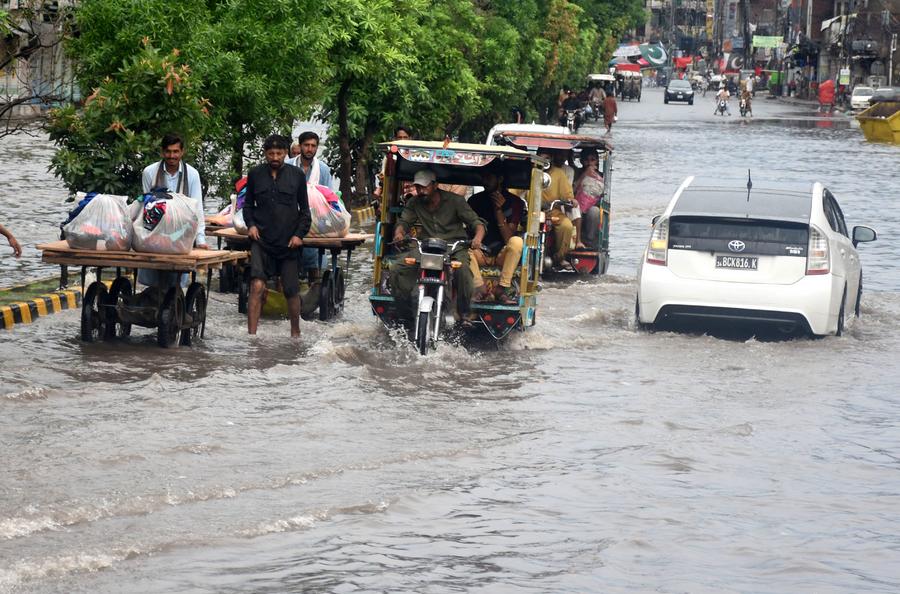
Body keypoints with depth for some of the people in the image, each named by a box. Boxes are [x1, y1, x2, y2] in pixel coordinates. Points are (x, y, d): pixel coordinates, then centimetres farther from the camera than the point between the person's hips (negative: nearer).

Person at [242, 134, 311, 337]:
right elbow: (248, 204, 16)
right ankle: (251, 335, -18)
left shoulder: (297, 175, 4)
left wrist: (299, 233, -4)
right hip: (261, 240, -1)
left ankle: (295, 333, 27)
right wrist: (250, 224, -2)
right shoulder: (255, 174, 5)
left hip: (288, 242, 1)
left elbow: (304, 209, 8)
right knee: (257, 286, -17)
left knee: (292, 290, 8)